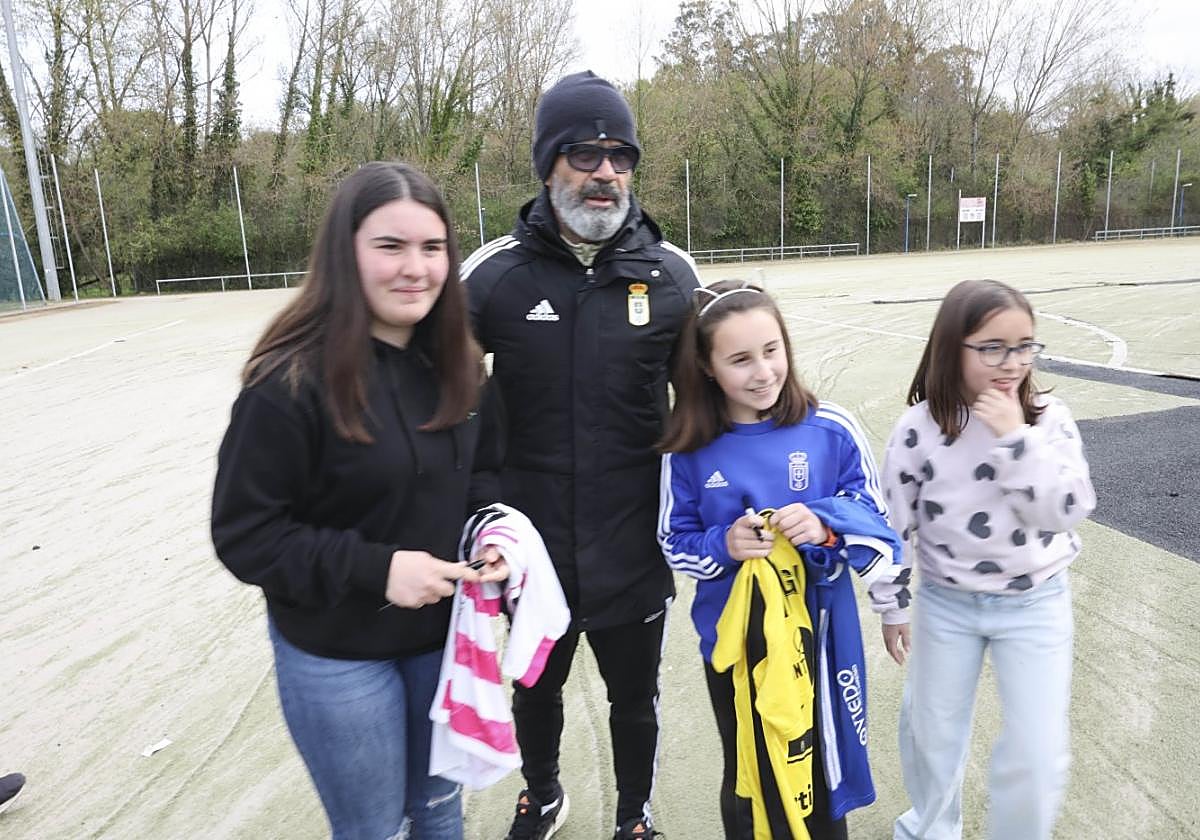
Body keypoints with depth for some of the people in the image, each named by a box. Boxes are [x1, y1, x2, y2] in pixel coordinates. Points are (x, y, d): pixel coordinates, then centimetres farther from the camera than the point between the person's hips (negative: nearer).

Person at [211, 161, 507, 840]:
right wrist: (374, 567, -27)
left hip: (446, 633, 5)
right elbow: (244, 536, -17)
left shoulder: (457, 363, -3)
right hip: (336, 656, -4)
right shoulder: (293, 379, -21)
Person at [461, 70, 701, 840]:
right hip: (535, 548, 1)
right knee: (536, 690, 24)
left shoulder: (672, 274, -6)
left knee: (635, 700, 20)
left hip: (636, 551, 0)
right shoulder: (495, 272, -8)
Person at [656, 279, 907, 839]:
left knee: (816, 774, 21)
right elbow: (675, 543, -3)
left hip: (818, 633, 0)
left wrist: (827, 526, -27)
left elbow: (876, 518, -7)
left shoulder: (831, 429, -13)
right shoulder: (690, 450, -11)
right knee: (745, 780, 23)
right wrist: (723, 546, -22)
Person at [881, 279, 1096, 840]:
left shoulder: (1048, 418, -11)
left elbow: (1068, 510, -20)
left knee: (1038, 752, 4)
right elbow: (894, 522, -6)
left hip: (1036, 603, 0)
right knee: (931, 731, 18)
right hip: (945, 603, 1)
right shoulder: (920, 428, -14)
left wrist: (1016, 437, -28)